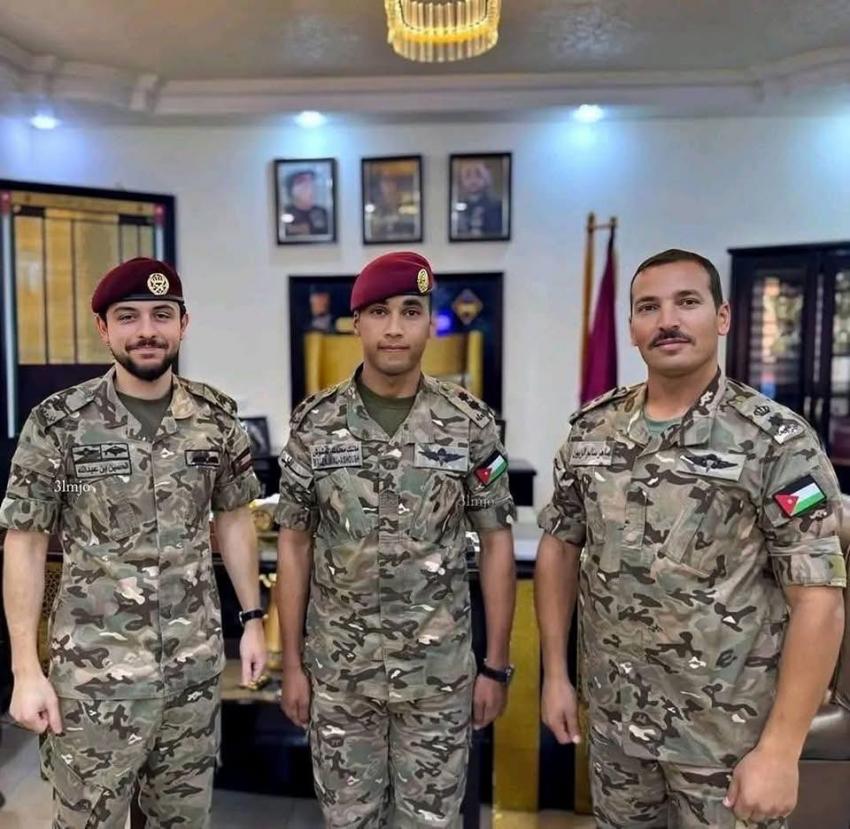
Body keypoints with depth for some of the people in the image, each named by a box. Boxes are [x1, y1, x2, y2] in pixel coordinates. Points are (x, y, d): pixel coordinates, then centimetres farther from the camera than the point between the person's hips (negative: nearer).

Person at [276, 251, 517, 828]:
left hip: (439, 669, 0)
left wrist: (497, 665, -3)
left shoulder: (470, 422, -8)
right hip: (337, 668, 1)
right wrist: (292, 662, 1)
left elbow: (497, 545, -3)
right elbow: (295, 546, 0)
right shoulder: (315, 423, -6)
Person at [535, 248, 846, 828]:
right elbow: (559, 546, 6)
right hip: (614, 715, 4)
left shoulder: (778, 441, -14)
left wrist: (780, 749, -17)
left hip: (729, 733, -3)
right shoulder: (591, 430, -2)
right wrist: (555, 673, 4)